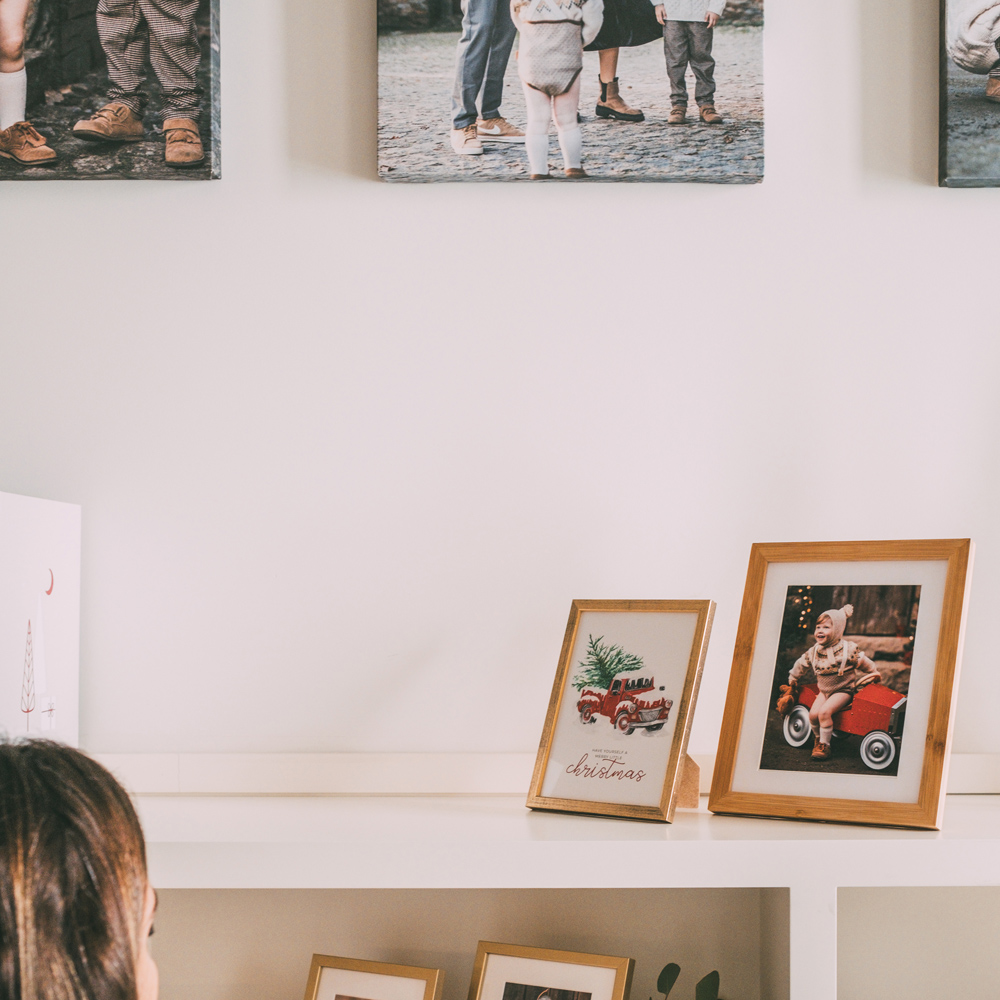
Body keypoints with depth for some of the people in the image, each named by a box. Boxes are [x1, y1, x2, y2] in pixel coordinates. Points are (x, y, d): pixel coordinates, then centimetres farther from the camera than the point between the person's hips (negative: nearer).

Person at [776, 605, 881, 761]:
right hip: (824, 690, 5)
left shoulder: (848, 649, -16)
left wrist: (875, 675, 7)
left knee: (824, 712, -26)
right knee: (813, 713, -17)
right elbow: (800, 665, 17)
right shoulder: (814, 651, -1)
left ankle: (824, 745, -12)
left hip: (843, 690, -5)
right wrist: (792, 681, 27)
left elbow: (865, 664, -3)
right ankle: (818, 738, 12)